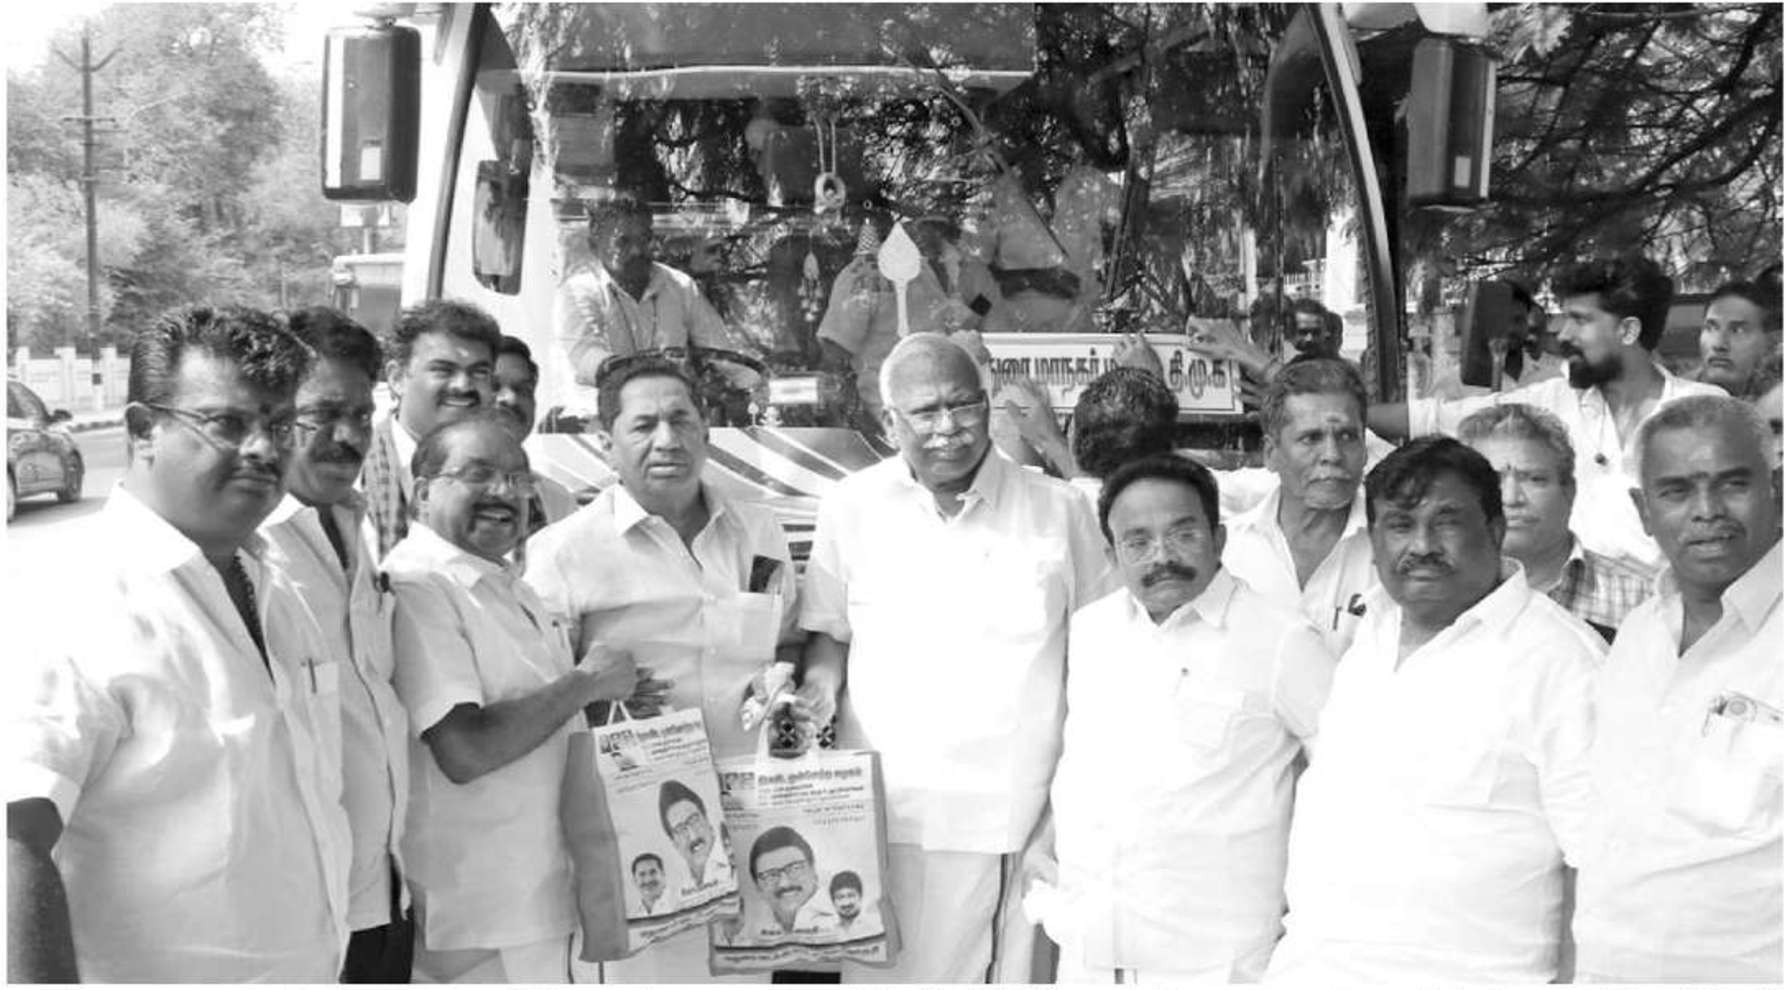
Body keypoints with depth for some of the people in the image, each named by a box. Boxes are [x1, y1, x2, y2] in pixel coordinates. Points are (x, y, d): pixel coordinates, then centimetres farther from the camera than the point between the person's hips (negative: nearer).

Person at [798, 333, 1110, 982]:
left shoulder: (1058, 509, 4)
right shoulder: (852, 508, 4)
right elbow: (829, 632, 14)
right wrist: (816, 684, -7)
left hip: (1034, 812, 0)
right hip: (896, 814, 0)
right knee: (896, 968, 2)